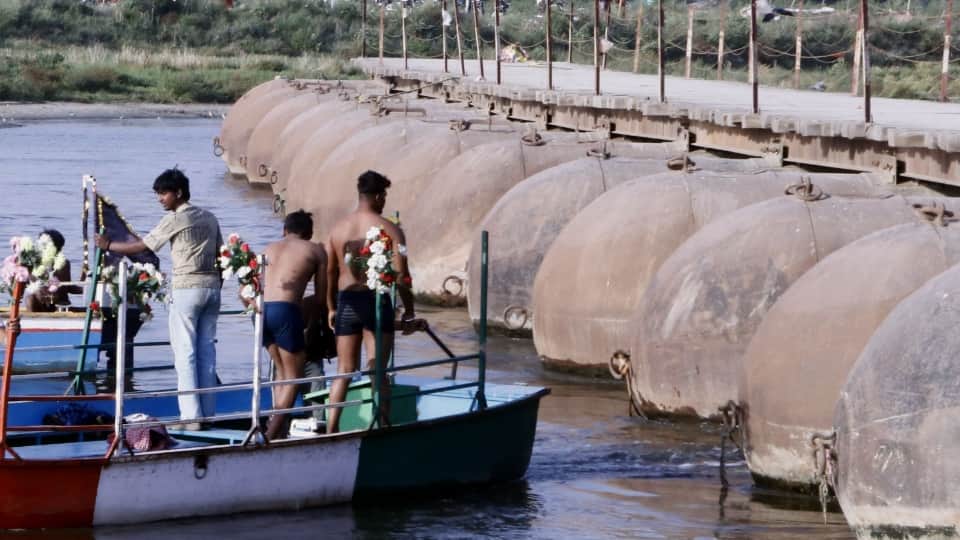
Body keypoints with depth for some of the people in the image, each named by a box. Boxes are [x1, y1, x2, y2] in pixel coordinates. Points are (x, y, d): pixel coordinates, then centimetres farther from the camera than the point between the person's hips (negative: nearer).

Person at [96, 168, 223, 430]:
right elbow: (220, 256, 14)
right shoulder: (210, 218, 14)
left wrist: (109, 245, 11)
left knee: (185, 351, -5)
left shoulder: (175, 219, -6)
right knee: (207, 350, 8)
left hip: (187, 287, -7)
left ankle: (191, 416, -10)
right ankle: (208, 413, 7)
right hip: (212, 286, 7)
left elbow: (143, 246, 0)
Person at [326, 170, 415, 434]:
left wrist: (332, 308, 20)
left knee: (345, 370, 12)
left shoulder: (338, 229, 7)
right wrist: (409, 309, 0)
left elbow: (329, 272, 10)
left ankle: (331, 429, 8)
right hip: (377, 301, -4)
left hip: (346, 301, 4)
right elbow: (400, 275, -11)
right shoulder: (389, 229, -6)